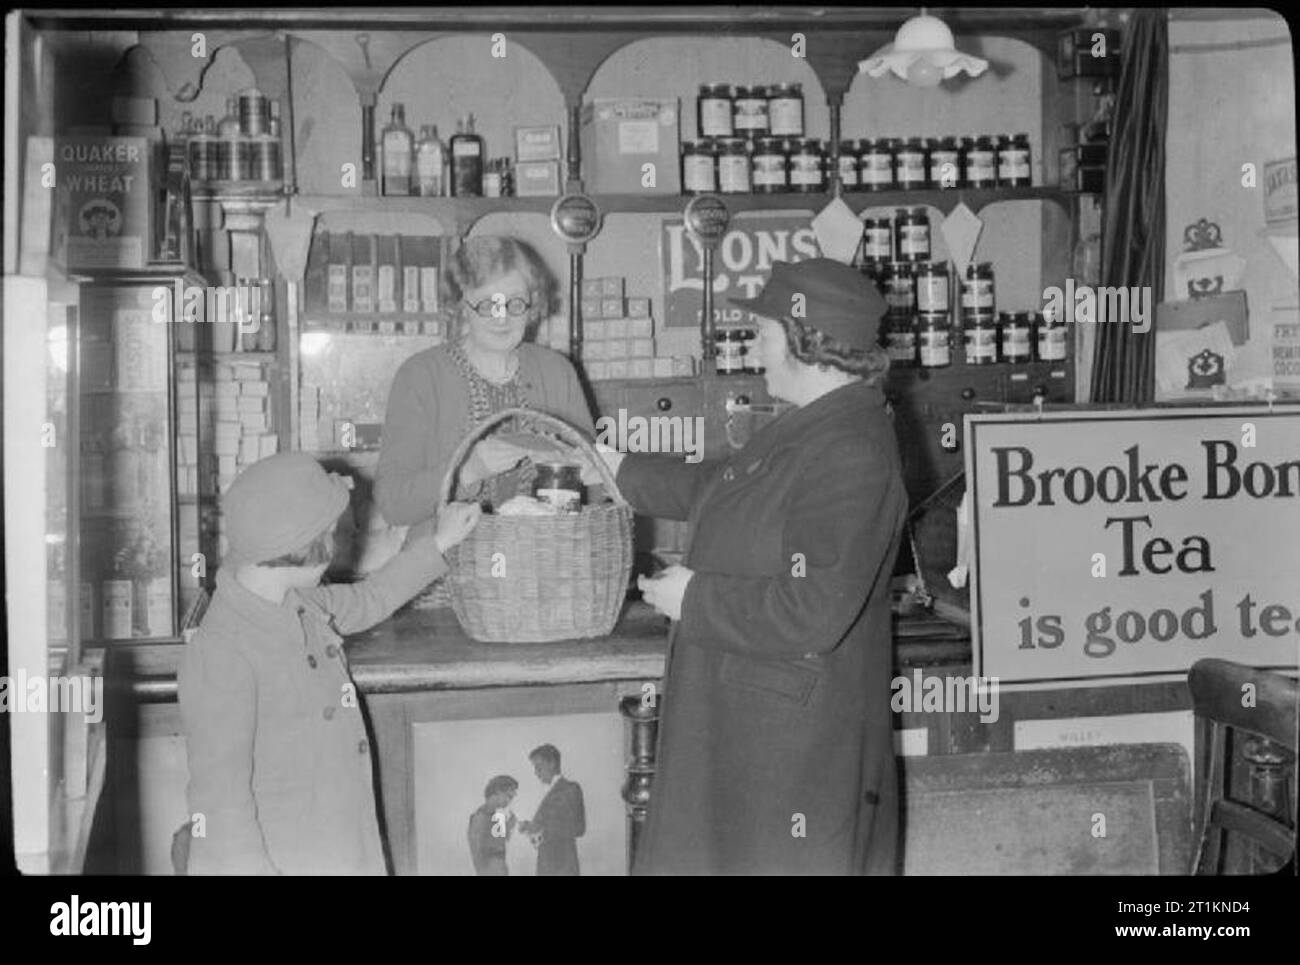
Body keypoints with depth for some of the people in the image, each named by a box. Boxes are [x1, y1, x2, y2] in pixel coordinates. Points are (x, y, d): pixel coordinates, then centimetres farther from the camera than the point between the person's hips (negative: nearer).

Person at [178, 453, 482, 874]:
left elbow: (366, 601, 22)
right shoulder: (220, 655, -25)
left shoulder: (293, 602, 1)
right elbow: (219, 797, -22)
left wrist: (439, 543, 26)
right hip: (275, 861, -9)